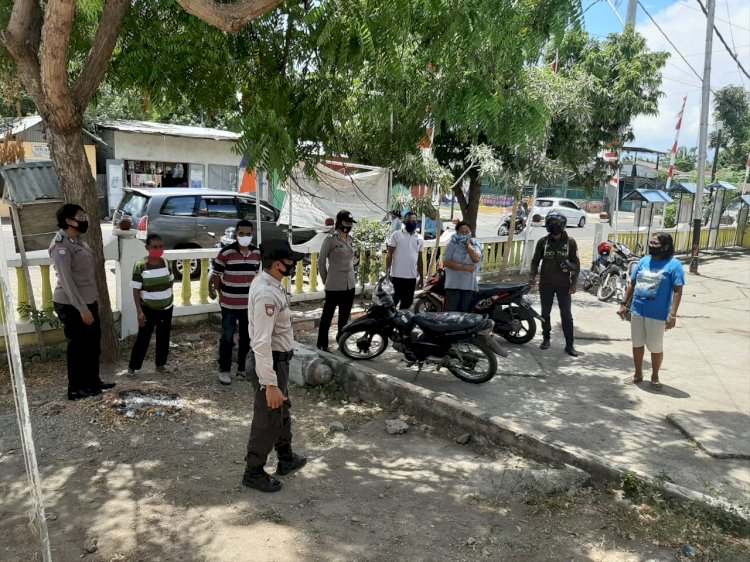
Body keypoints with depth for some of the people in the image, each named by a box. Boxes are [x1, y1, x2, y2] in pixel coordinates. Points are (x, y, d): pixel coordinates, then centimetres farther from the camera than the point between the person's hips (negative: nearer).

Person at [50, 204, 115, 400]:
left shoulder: (77, 240, 10)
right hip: (71, 305, -9)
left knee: (93, 343, 17)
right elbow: (66, 280, -22)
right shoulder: (61, 244, -19)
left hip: (88, 301, 9)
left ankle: (93, 381, 32)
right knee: (77, 346, 3)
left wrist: (95, 297, 20)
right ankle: (75, 389, 17)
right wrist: (82, 308, -24)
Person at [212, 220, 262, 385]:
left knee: (247, 338, 14)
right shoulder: (225, 252, -12)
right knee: (227, 338, 5)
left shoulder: (257, 253, 2)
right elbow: (216, 275, -4)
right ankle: (224, 370, 19)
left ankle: (243, 368, 28)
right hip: (229, 304, -4)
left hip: (250, 304, 4)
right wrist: (221, 294, -1)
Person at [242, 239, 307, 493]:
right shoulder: (267, 295, -29)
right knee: (268, 419, 7)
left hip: (277, 359, 10)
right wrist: (270, 385, -30)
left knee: (282, 411, 26)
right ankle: (253, 473, 27)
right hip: (270, 362, -10)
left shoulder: (267, 283, 4)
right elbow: (262, 343, -31)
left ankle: (286, 459, 46)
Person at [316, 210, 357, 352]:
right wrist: (325, 280, 1)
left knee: (345, 316, 15)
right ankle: (322, 343, 13)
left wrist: (352, 277, 16)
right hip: (334, 286, -6)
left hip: (350, 285, 6)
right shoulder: (331, 239, -10)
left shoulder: (350, 240, 10)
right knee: (328, 314, 3)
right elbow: (321, 260, -4)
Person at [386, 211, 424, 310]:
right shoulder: (396, 235, -3)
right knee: (393, 301, 0)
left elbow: (420, 259, 14)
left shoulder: (420, 238, 10)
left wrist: (421, 277, 13)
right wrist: (387, 272, -11)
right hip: (397, 275, -4)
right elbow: (389, 254, -4)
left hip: (412, 277, 4)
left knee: (407, 302, 11)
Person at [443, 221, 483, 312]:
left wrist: (468, 244, -4)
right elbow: (446, 262, -11)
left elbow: (476, 259, -11)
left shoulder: (475, 245, 9)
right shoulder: (452, 245, 0)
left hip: (469, 286, 3)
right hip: (453, 286, -3)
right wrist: (465, 267, -14)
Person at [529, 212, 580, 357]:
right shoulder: (543, 241, 0)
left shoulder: (570, 242, -3)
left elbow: (576, 264, 1)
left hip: (563, 284, -1)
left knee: (566, 315, 0)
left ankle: (569, 345, 6)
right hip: (546, 284, 2)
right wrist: (532, 276, -9)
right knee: (545, 313, 11)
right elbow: (535, 260, 6)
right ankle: (546, 339, 27)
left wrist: (574, 283, -6)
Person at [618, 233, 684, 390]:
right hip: (637, 311, 5)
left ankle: (655, 376, 27)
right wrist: (624, 304, 8)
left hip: (657, 314, -5)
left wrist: (672, 315, -18)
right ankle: (638, 374, 30)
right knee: (637, 344, 14)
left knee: (656, 347, 8)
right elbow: (632, 284, 12)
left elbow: (677, 291, -13)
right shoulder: (643, 261, 6)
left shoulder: (674, 265, -10)